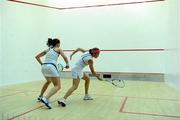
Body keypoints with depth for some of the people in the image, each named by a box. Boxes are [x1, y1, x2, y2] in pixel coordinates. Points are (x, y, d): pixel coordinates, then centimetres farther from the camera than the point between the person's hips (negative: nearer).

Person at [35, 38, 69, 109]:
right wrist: (67, 64, 13)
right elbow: (65, 57, -3)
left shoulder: (47, 50, 24)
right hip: (51, 67, -7)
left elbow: (37, 57, 26)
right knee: (57, 86, -6)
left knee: (48, 81, 35)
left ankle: (40, 96, 41)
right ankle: (45, 99, -28)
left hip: (44, 67, 7)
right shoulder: (58, 49, 11)